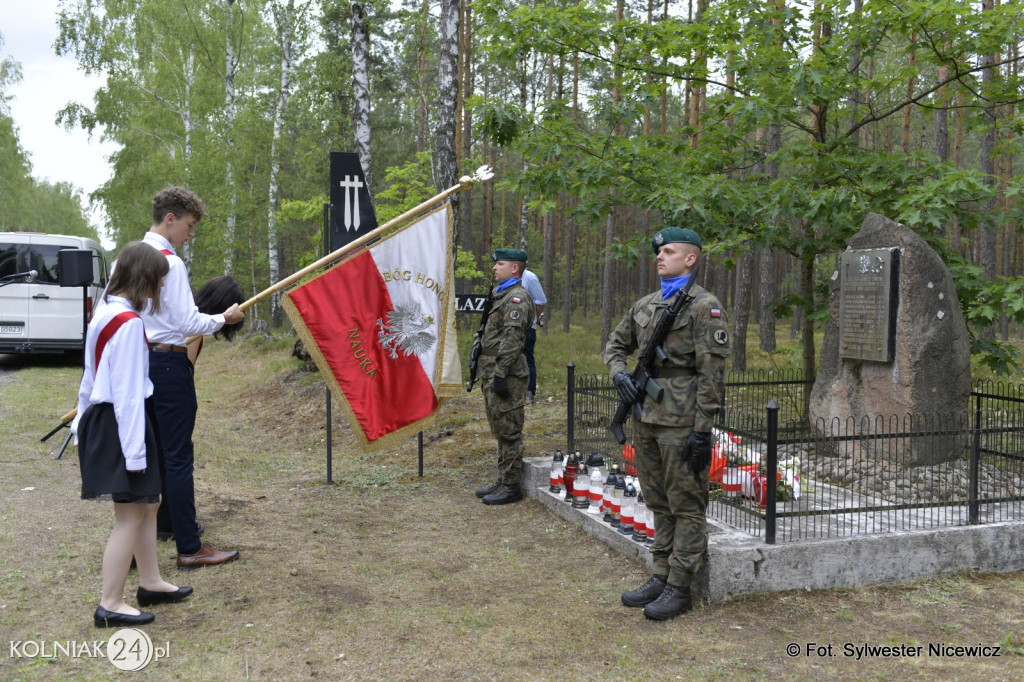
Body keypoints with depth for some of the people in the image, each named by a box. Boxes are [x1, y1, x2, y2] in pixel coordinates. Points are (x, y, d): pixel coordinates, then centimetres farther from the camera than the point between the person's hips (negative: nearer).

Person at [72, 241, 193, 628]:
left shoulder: (106, 311, 10)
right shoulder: (129, 322, -20)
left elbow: (96, 375, 17)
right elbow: (128, 391, -22)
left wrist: (83, 421, 24)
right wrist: (134, 451, -20)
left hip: (104, 418, 10)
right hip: (120, 424, -10)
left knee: (147, 503, 18)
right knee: (130, 514, -2)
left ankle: (150, 583, 30)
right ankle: (110, 606, 7)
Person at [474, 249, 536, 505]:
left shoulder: (516, 298, -13)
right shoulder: (500, 295, 20)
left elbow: (512, 340, -21)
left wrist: (500, 374, -24)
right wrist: (486, 374, 23)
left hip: (506, 377, -11)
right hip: (492, 374, 11)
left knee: (508, 432, -4)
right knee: (500, 431, 16)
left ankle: (511, 486, 3)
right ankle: (502, 480, 24)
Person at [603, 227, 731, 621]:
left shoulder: (704, 306, -9)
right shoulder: (644, 305, 14)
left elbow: (712, 374, -13)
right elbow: (616, 344, 25)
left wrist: (702, 430, -17)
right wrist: (619, 373, 3)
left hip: (682, 424, -8)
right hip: (647, 420, 8)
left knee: (686, 507, 2)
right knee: (659, 505, 15)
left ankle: (679, 588, 10)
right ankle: (661, 577, 26)